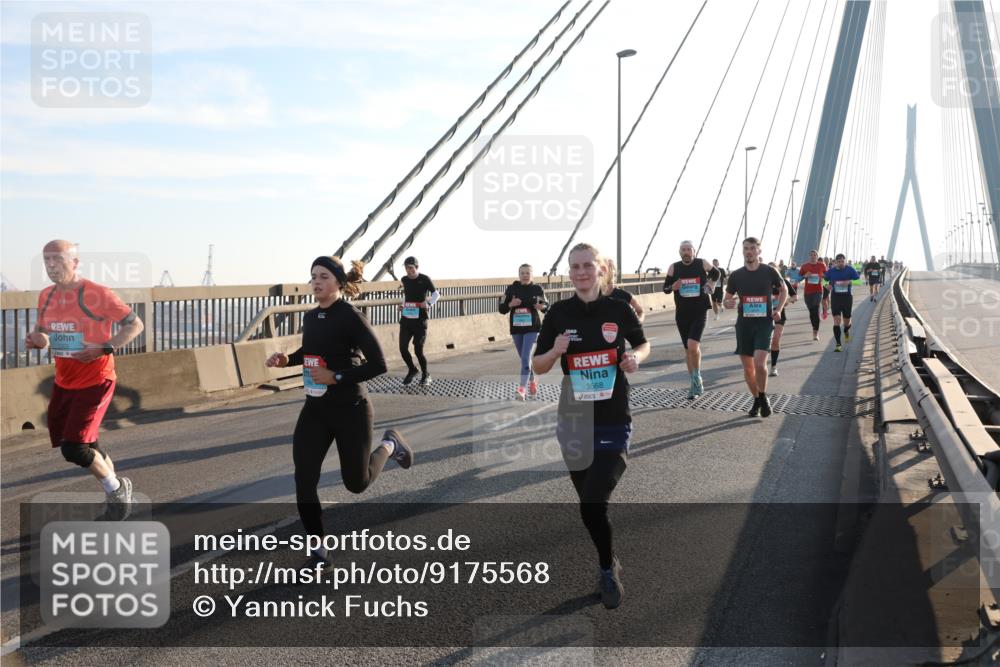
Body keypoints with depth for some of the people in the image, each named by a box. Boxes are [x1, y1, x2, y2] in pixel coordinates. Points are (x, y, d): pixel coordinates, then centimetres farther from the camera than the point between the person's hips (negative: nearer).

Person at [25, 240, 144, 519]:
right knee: (86, 445, 14)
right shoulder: (46, 296, 5)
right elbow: (41, 330, 20)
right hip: (63, 383, 7)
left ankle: (116, 490, 10)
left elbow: (135, 324, -12)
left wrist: (105, 348, -23)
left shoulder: (97, 294, -15)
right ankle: (117, 495, 34)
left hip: (95, 381, -7)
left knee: (73, 449, -14)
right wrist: (35, 339, -4)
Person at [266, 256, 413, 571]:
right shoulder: (310, 317, 3)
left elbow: (378, 365, -20)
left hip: (350, 410, -6)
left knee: (356, 483, 9)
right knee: (304, 479, -5)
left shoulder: (351, 317, -17)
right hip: (314, 409, 6)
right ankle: (318, 550, 11)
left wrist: (336, 377, -23)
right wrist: (287, 359, 5)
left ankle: (389, 444, 39)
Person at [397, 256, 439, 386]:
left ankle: (425, 375, 20)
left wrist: (429, 303, -18)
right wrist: (402, 305, 7)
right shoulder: (404, 280, 7)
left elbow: (436, 294, 0)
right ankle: (412, 370, 25)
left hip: (420, 320, -4)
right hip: (406, 319, 4)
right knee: (403, 348, -3)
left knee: (418, 350, -3)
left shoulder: (424, 279, -8)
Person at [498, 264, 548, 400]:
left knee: (525, 358, -16)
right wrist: (510, 304, -18)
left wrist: (542, 307, -15)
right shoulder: (511, 289, 0)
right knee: (524, 358, 15)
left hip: (532, 328, -3)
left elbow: (546, 305, 8)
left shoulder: (537, 289, -3)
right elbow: (502, 309, 2)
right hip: (516, 328, 3)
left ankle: (522, 388, -19)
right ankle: (532, 382, 37)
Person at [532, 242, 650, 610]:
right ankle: (610, 566, 40)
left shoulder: (619, 309, -3)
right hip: (575, 420, 2)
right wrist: (555, 351, -18)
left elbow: (643, 345, 14)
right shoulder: (559, 312, -2)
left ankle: (607, 571, 16)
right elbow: (538, 366, 3)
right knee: (589, 502, 14)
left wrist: (635, 357, -8)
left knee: (592, 504, -12)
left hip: (614, 421, -2)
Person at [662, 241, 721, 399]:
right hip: (682, 313, 3)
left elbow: (716, 273, 18)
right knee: (689, 349, 10)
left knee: (693, 346, -21)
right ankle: (696, 384, 23)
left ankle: (697, 378, 1)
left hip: (699, 312, -3)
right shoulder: (674, 267, 1)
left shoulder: (702, 264, -2)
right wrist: (672, 287, -15)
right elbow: (665, 288, 5)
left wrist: (711, 284, 5)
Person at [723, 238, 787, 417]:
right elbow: (727, 299, 11)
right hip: (744, 324, 3)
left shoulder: (770, 272, -3)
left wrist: (779, 310, 0)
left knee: (759, 363, -18)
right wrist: (728, 303, -14)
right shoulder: (736, 275, 1)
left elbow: (784, 290, 14)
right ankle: (756, 400, 27)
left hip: (764, 323, -3)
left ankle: (763, 397, 6)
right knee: (748, 368, 7)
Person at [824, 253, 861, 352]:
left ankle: (846, 331, 48)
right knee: (837, 321, -11)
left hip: (847, 297, 0)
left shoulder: (850, 270, -2)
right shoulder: (831, 270, 2)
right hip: (835, 297, 0)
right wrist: (829, 285, -6)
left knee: (846, 321, 10)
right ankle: (838, 344, -10)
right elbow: (825, 280, 15)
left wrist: (849, 281, -22)